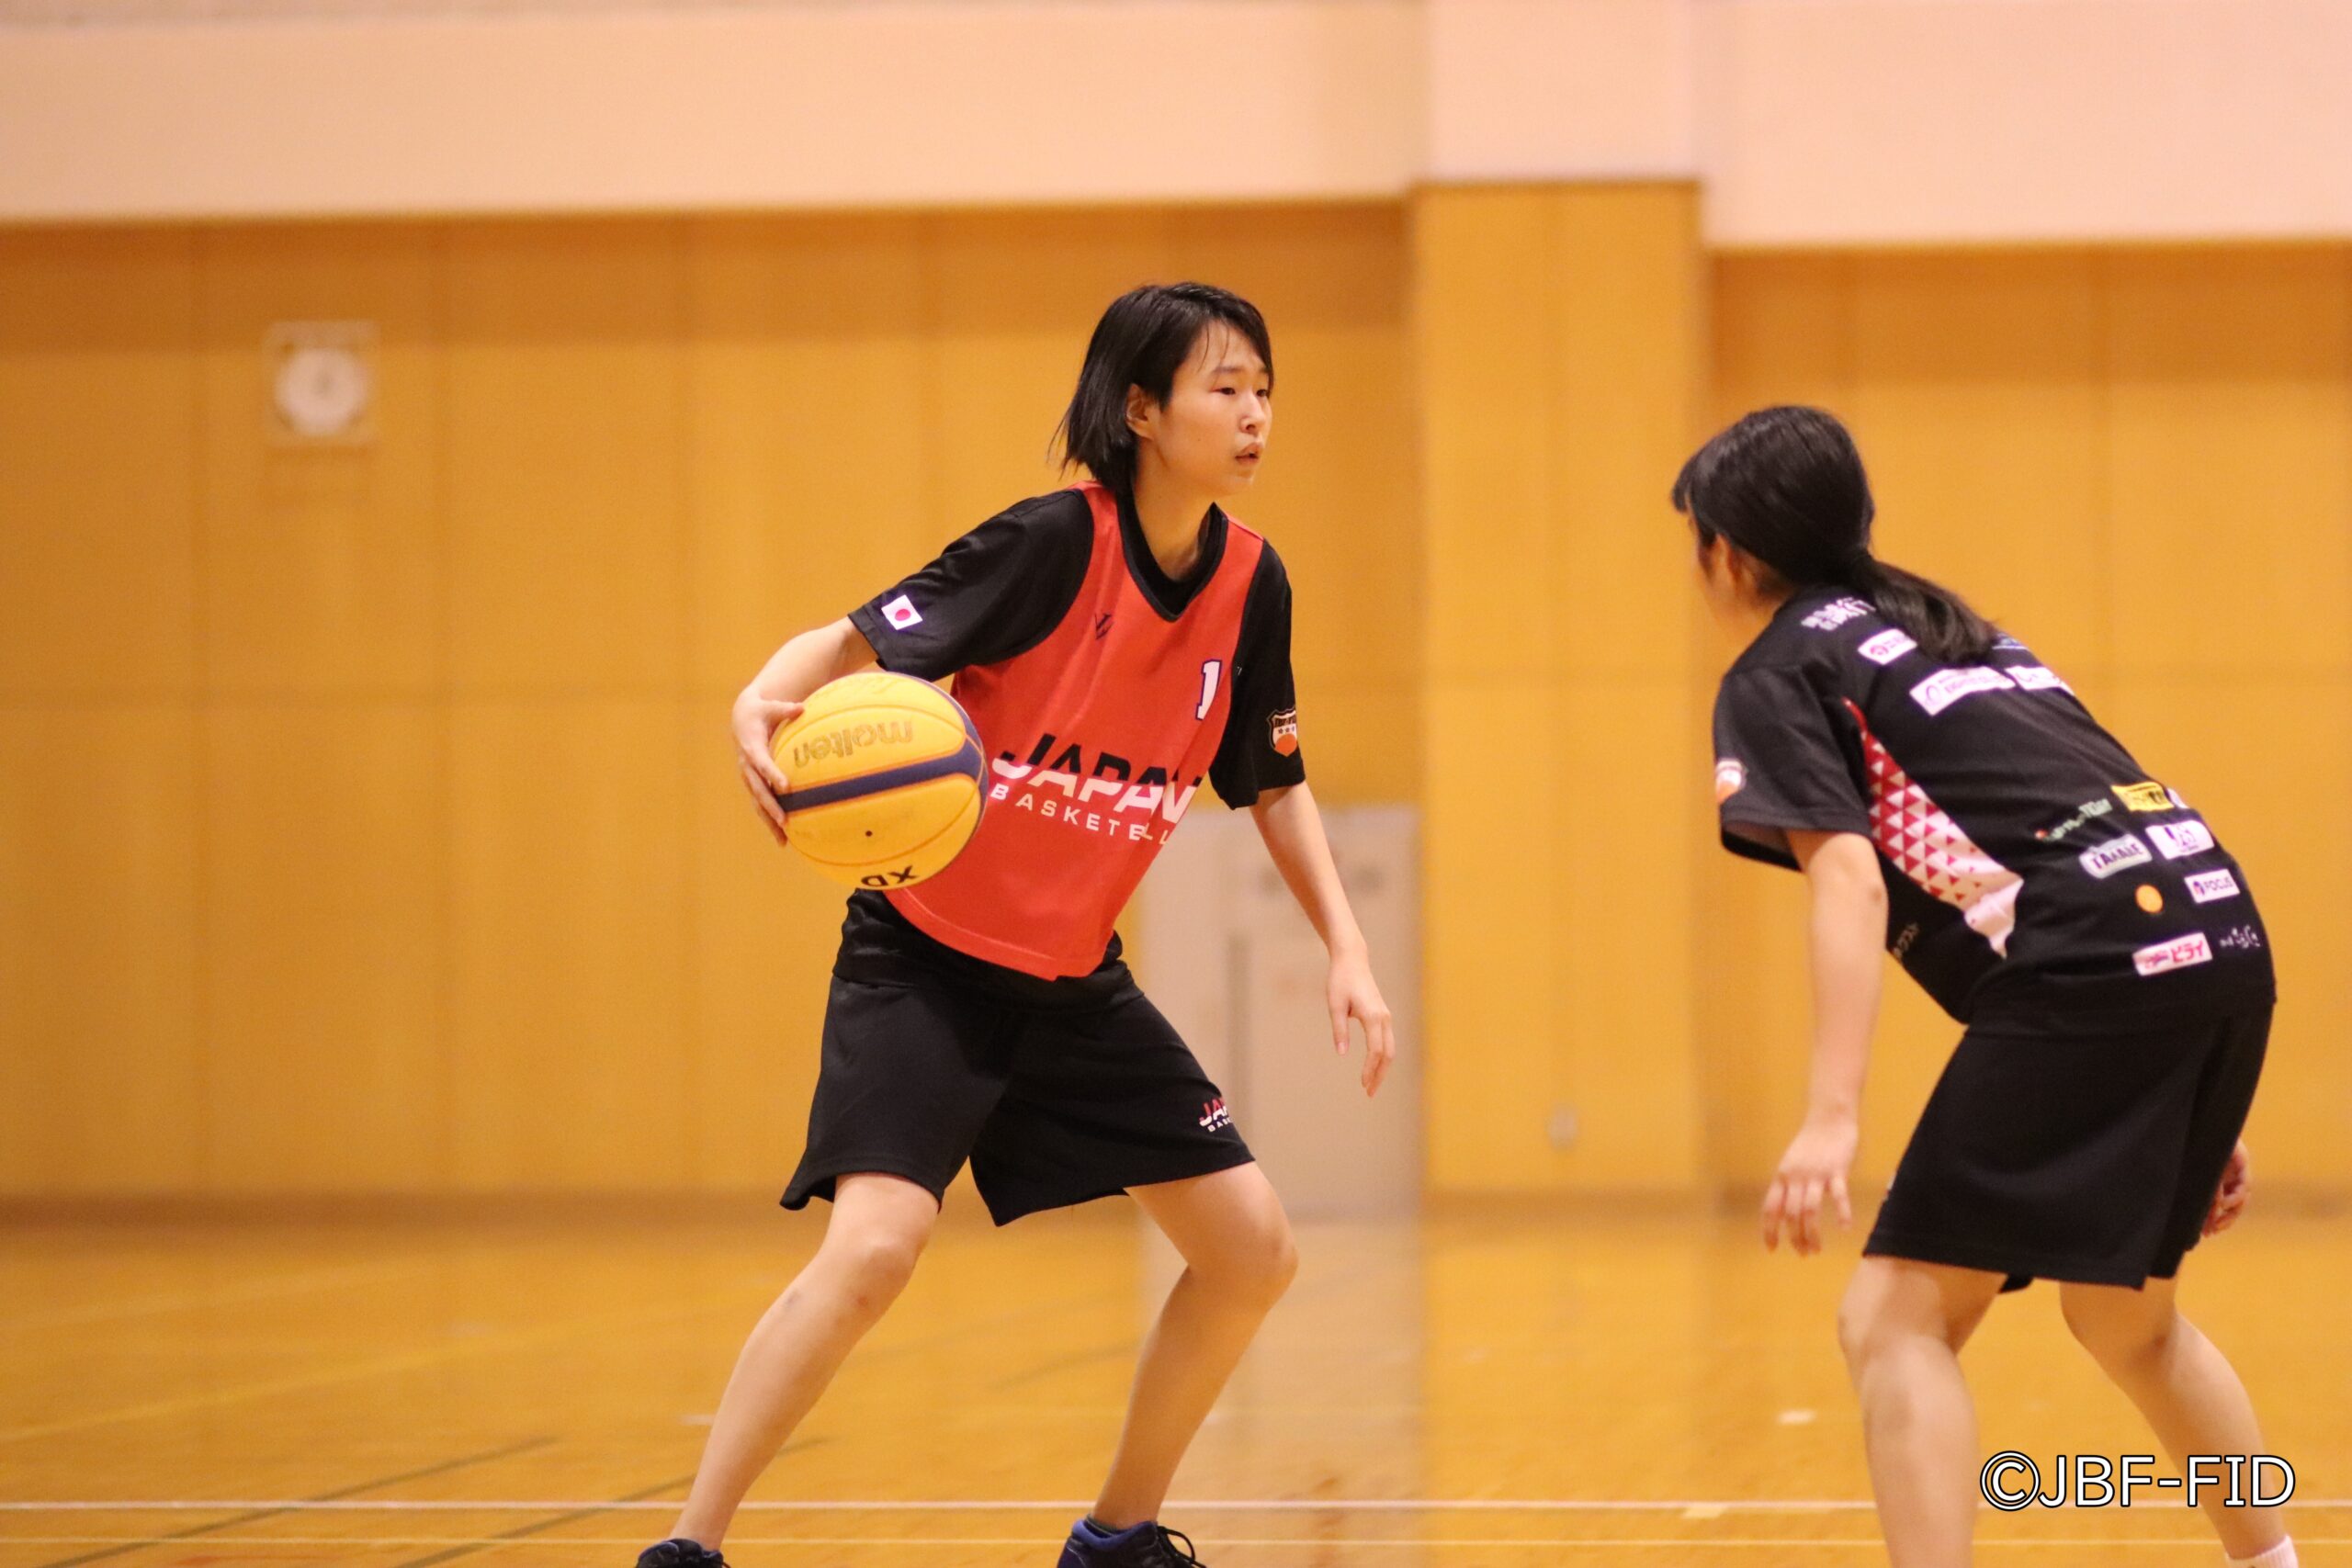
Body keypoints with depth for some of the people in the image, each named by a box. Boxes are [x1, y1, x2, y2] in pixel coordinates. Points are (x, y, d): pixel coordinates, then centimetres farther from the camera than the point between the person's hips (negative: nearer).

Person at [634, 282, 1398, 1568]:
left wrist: (1347, 952, 1)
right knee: (875, 1243, -25)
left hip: (1073, 980, 6)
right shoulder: (1054, 543, -18)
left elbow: (1273, 786, 11)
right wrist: (761, 704, -40)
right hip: (926, 963, -6)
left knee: (1252, 1248, 2)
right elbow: (852, 643, -19)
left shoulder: (1251, 583, -2)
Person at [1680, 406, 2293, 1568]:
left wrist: (1832, 1116, -19)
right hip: (2226, 931, 8)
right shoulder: (1950, 630, 30)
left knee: (1894, 1319, -6)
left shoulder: (1777, 675, 7)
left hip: (2092, 969, -8)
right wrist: (2183, 1108, 29)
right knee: (2122, 1315, 27)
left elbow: (1849, 879, -10)